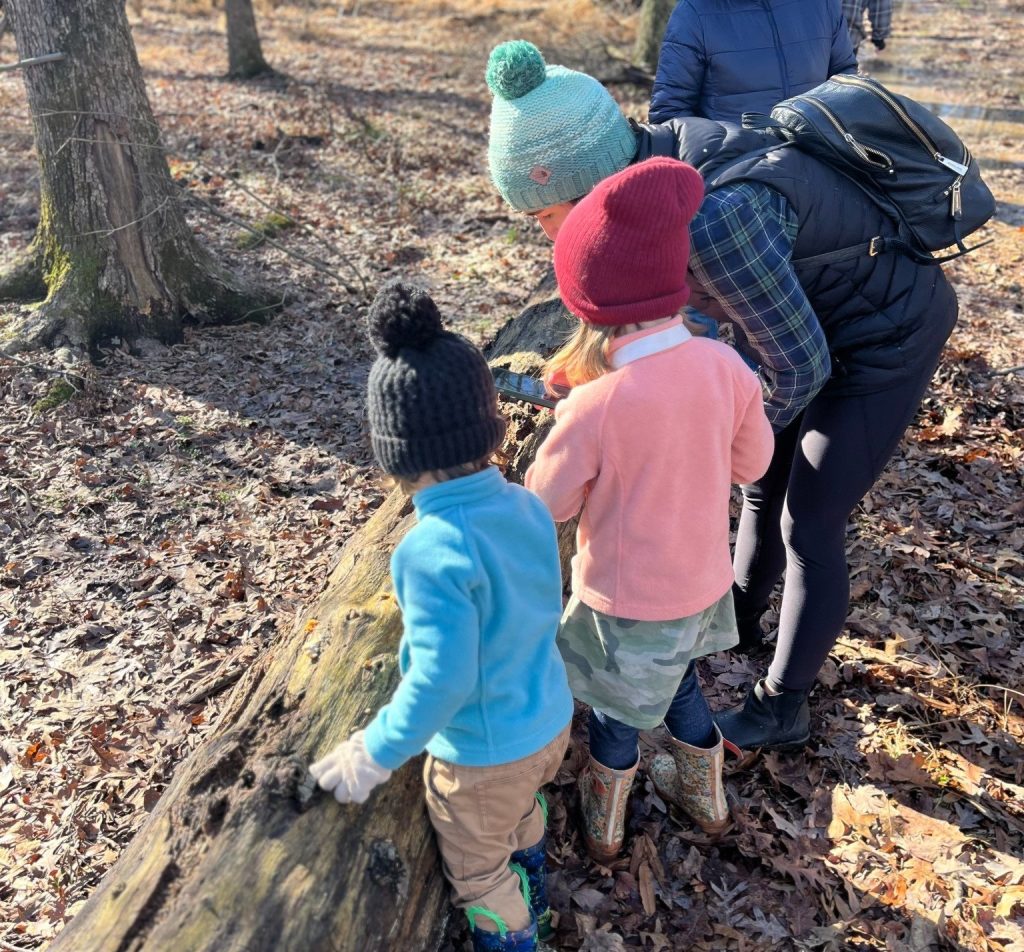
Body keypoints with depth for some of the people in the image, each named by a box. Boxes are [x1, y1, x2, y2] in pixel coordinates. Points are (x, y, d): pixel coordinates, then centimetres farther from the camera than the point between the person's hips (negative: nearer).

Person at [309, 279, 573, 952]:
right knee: (523, 816, 37)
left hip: (482, 757, -7)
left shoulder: (433, 552, -35)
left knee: (478, 872, 24)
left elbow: (443, 678, -31)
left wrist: (377, 753, -17)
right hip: (551, 722, 8)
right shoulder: (528, 506, -14)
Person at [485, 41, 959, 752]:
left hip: (887, 340, -8)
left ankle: (780, 712, 23)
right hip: (816, 315, 8)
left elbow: (799, 367, -27)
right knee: (764, 488, 20)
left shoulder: (712, 220, -39)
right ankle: (741, 620, 47)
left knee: (809, 531, 1)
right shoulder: (654, 154, -12)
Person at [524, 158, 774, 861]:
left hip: (626, 599, -4)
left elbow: (547, 502, -16)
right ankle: (706, 796, 55)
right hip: (702, 580, 5)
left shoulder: (594, 406, -31)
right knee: (674, 676, 32)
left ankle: (603, 824, 49)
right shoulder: (725, 367, -16)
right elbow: (752, 463, 0)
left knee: (618, 706, 22)